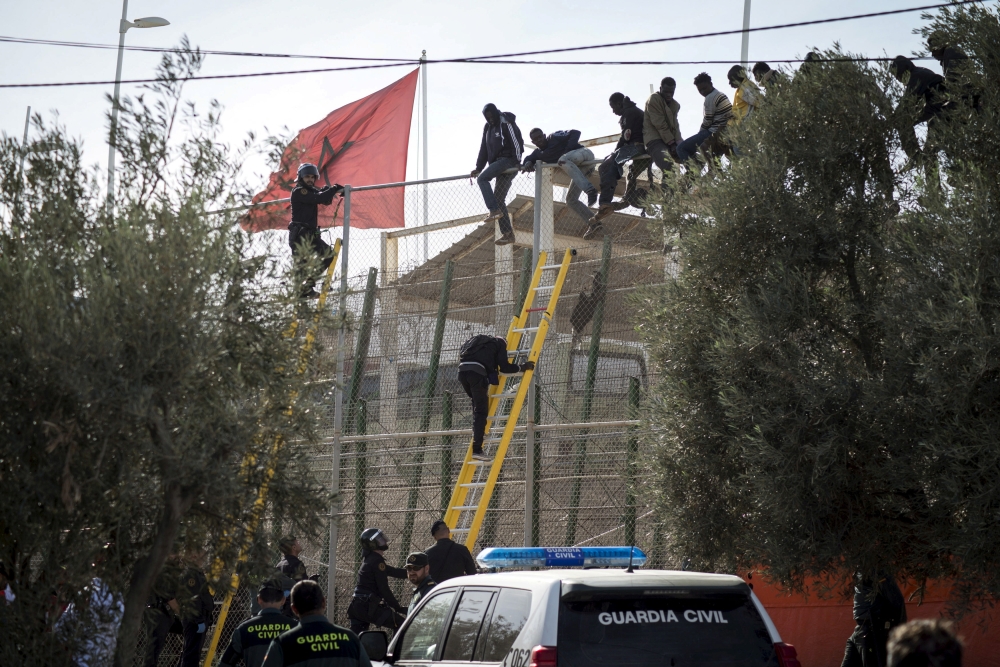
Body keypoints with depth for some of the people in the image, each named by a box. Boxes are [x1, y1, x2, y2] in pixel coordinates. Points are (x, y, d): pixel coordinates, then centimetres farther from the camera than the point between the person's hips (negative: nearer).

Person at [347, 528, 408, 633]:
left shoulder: (369, 559, 18)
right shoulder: (377, 561, -12)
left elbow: (393, 571, 23)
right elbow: (384, 589, -15)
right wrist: (399, 608, -12)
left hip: (356, 605, 10)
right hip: (368, 607, -10)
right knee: (400, 624, -8)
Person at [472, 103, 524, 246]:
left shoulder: (506, 124, -8)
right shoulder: (488, 128, 17)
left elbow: (517, 142, -13)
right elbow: (484, 149, 17)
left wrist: (518, 162, -18)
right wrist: (478, 168, 12)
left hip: (508, 160, -9)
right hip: (499, 163, 9)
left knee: (482, 178, -22)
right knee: (499, 199, 2)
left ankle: (494, 211, -26)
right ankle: (507, 233, 1)